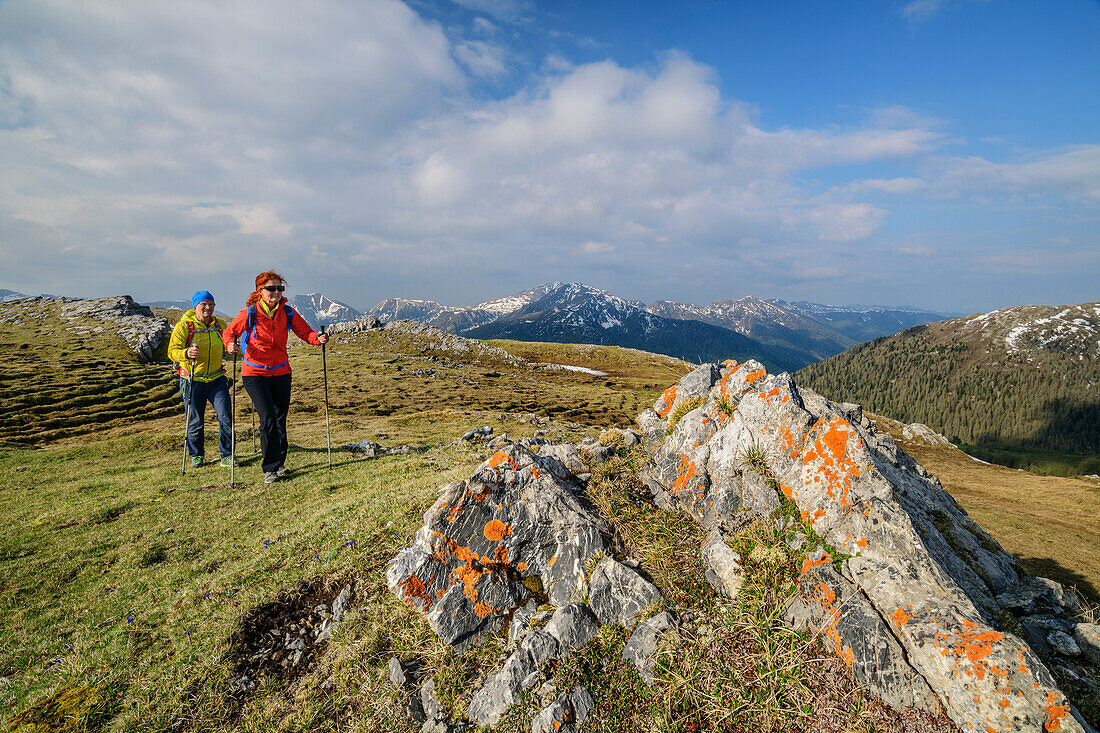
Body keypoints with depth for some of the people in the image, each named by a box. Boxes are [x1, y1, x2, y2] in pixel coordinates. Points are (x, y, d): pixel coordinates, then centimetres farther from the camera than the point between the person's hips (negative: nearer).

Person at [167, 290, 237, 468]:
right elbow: (172, 351, -13)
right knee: (195, 421, 6)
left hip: (216, 379, 3)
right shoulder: (183, 326, -6)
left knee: (226, 417, -4)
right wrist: (186, 353, -34)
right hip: (193, 381, -2)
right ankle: (196, 456, 27)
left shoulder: (220, 324, 6)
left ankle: (228, 456, 8)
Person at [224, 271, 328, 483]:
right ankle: (270, 469, -3)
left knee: (280, 419, 10)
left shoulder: (287, 313, 0)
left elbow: (305, 331, 4)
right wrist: (230, 344, -18)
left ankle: (279, 464, 26)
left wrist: (318, 338, -18)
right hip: (255, 374, -3)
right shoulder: (249, 314, -8)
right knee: (268, 418, -14)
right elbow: (228, 332, 4)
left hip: (281, 373, 3)